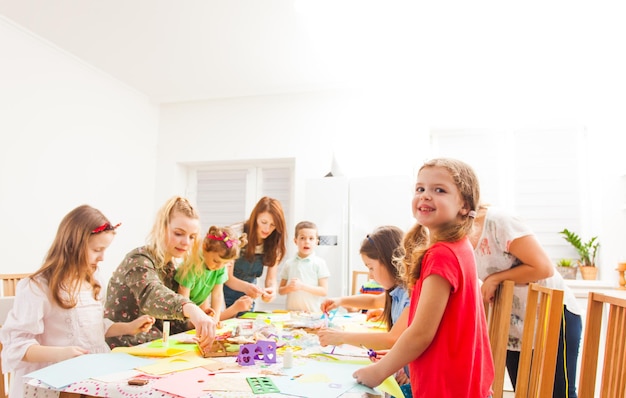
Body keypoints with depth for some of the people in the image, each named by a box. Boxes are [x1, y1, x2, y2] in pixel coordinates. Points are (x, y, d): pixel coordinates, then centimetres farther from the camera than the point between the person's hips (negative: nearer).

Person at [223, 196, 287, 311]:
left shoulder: (274, 244, -9)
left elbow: (271, 279, -12)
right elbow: (227, 277, -24)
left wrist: (272, 289, -35)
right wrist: (246, 287, -43)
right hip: (225, 292, -4)